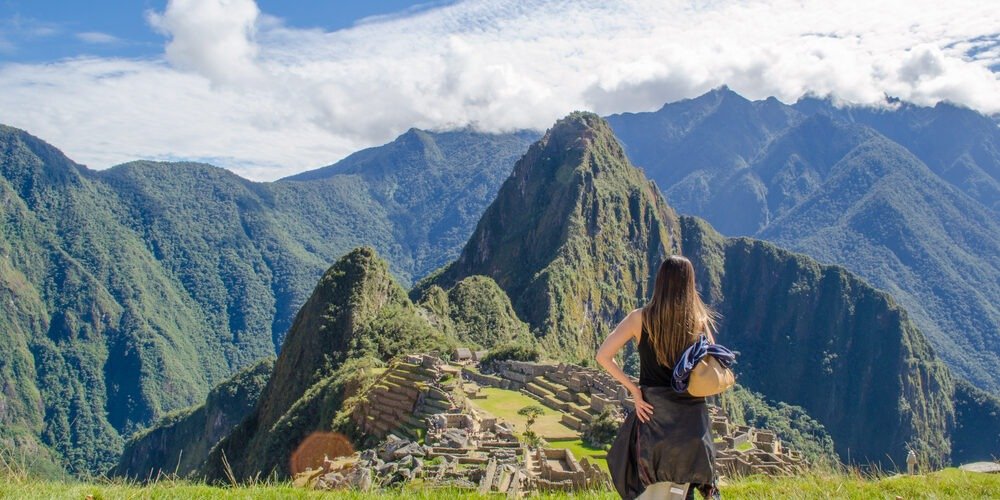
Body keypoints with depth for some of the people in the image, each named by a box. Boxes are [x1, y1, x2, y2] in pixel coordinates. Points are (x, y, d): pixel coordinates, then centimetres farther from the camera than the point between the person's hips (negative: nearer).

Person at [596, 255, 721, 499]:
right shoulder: (701, 321, -5)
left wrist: (633, 388, -6)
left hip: (652, 412, -1)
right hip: (692, 416, 1)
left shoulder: (641, 318, -7)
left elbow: (603, 356, -9)